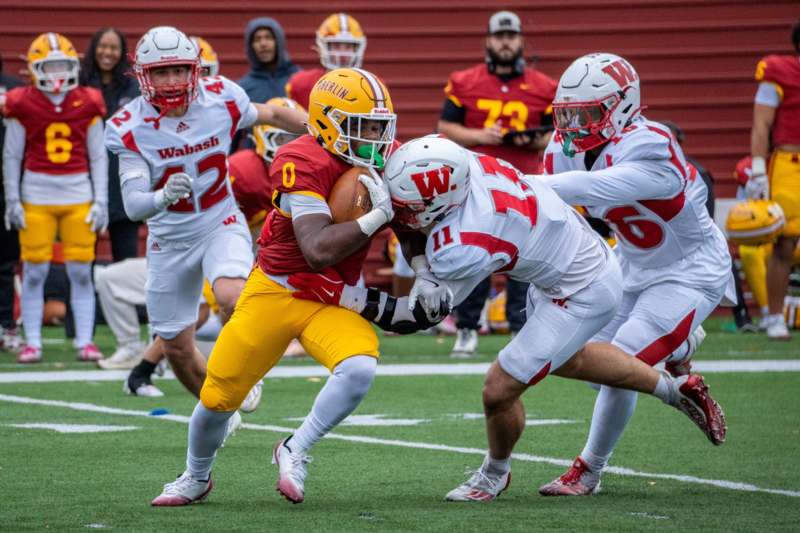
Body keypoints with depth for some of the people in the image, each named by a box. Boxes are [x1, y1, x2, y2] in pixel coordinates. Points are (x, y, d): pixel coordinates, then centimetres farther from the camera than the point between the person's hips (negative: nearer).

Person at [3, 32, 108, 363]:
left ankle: (85, 341, 8)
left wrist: (101, 201, 3)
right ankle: (32, 342, 8)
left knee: (81, 272, 2)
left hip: (79, 195, 1)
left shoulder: (88, 104, 4)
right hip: (36, 196, -1)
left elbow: (98, 157, 8)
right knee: (34, 272, 0)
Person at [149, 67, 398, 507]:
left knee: (359, 370, -28)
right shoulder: (304, 162, -23)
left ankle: (294, 452, -4)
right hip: (275, 290, -3)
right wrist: (378, 215, -33)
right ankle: (196, 478, 35)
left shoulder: (386, 162, -4)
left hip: (333, 301, 4)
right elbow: (319, 250, -31)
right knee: (218, 397, 4)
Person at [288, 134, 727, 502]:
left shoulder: (462, 249, -36)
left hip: (583, 296, -9)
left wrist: (340, 293, -22)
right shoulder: (463, 164, -17)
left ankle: (495, 474, 26)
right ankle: (676, 389, 48)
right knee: (565, 361, 33)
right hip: (585, 254, 9)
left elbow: (419, 313, -21)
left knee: (500, 390, -4)